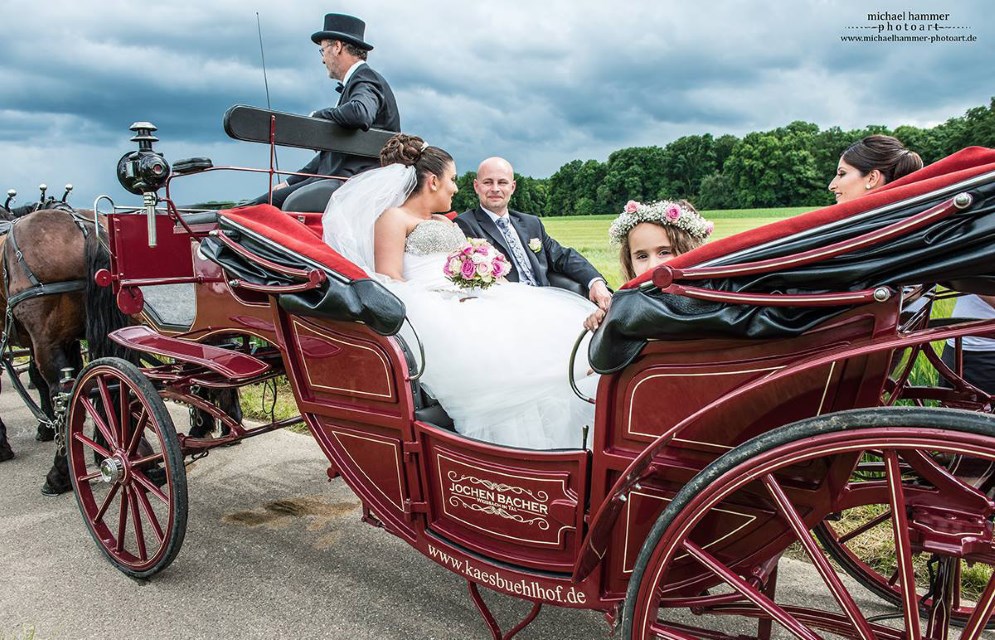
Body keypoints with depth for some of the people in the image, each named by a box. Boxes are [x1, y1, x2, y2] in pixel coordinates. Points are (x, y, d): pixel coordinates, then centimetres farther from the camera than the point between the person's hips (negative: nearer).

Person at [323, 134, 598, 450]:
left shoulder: (446, 222, 32)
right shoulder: (394, 217, 7)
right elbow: (389, 280, -6)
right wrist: (443, 307, -17)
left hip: (469, 302, 8)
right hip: (431, 311, -7)